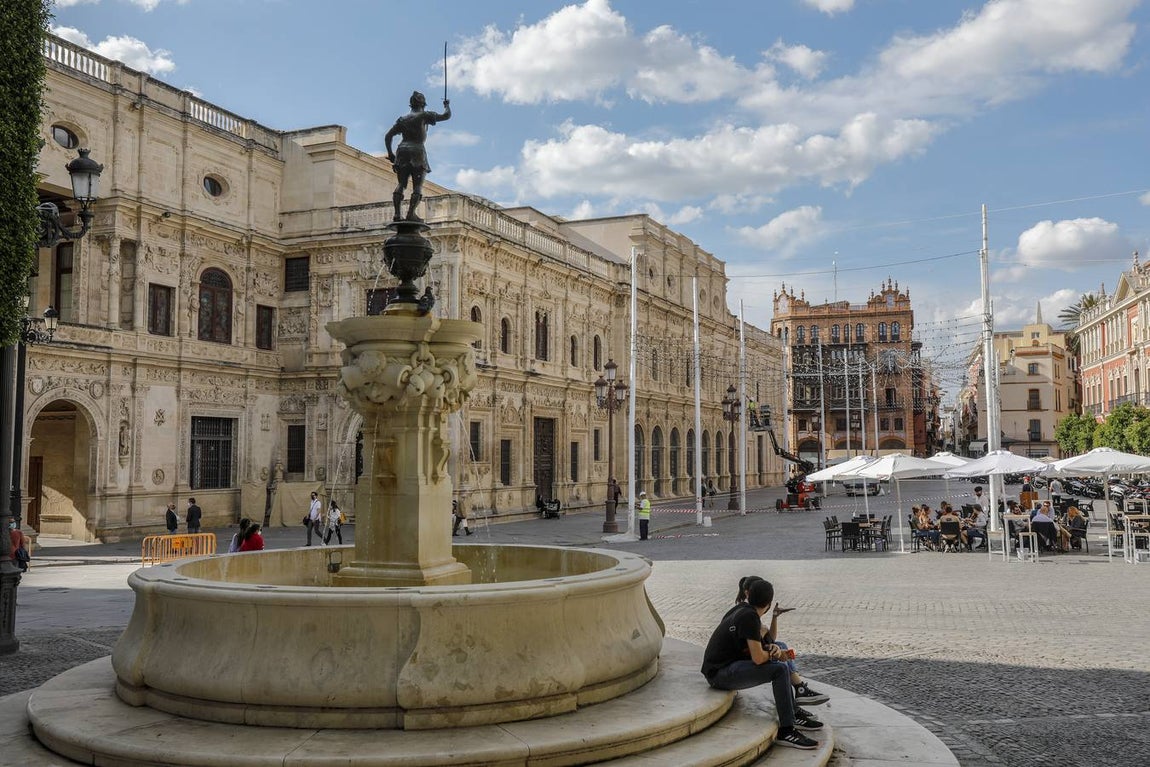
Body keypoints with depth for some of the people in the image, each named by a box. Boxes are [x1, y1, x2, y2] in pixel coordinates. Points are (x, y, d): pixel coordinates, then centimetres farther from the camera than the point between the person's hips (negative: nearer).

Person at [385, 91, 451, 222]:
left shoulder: (403, 119, 20)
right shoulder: (424, 115, 5)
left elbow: (388, 136, 16)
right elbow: (446, 116, 3)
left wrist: (390, 153, 18)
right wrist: (447, 105, 24)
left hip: (402, 151, 5)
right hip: (417, 151, -5)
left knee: (400, 184, 4)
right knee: (418, 185, -5)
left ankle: (397, 214, -8)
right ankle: (411, 213, -19)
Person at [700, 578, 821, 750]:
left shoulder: (741, 610, 11)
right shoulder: (750, 617, -17)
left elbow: (752, 648, 22)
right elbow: (758, 658, -21)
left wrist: (771, 648, 2)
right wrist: (771, 653, 1)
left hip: (723, 666, 10)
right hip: (720, 674, -10)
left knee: (777, 662, 18)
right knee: (780, 670, -17)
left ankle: (792, 715, 19)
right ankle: (786, 731, -18)